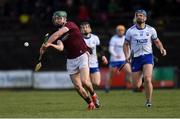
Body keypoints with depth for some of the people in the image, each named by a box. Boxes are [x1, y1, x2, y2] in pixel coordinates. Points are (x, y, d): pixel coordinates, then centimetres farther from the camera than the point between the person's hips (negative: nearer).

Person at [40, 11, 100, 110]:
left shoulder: (70, 25, -8)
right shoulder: (59, 34, 9)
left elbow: (56, 35, -22)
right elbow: (60, 48, -10)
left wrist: (47, 44, -22)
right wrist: (51, 45, -28)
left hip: (82, 56, -6)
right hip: (71, 60, 6)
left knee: (84, 81, -20)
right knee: (77, 86, -3)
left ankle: (93, 95, 9)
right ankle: (90, 103, 15)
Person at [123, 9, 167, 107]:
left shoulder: (151, 30, 3)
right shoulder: (130, 31, 2)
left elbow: (157, 41, 15)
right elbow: (126, 44, 11)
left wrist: (161, 48, -4)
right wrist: (126, 55, -4)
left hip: (147, 56, -1)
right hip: (136, 58, 1)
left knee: (147, 79, -22)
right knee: (136, 85, 1)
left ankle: (148, 100, -3)